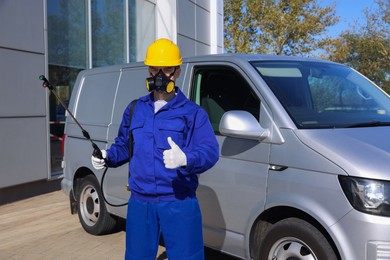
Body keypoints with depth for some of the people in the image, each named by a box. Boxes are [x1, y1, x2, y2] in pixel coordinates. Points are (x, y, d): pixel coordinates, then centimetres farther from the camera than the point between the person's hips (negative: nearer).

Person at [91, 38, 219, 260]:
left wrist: (185, 159, -33)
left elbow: (210, 151, -12)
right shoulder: (134, 109, 12)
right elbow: (123, 146, 20)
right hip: (140, 202, 4)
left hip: (180, 203, -4)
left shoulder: (193, 112, -3)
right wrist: (107, 157, -1)